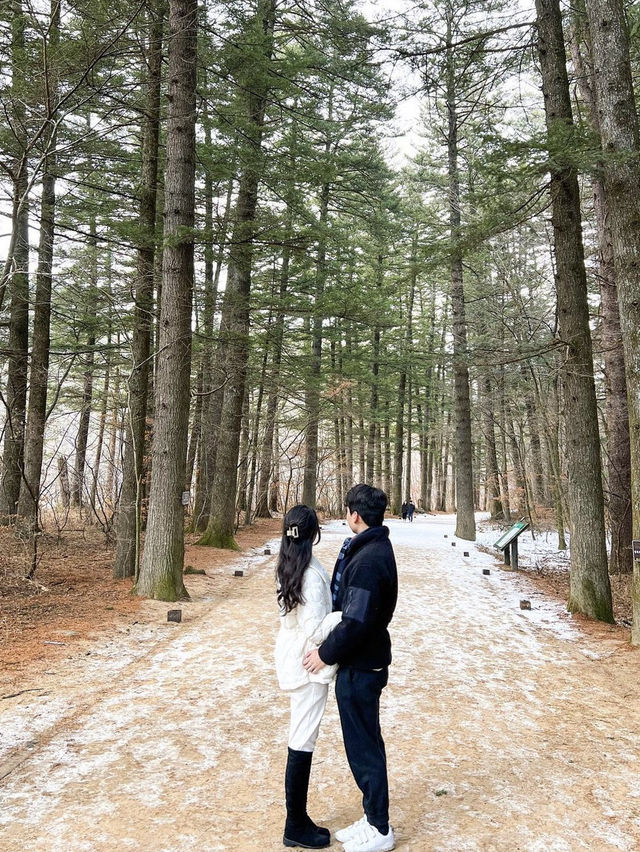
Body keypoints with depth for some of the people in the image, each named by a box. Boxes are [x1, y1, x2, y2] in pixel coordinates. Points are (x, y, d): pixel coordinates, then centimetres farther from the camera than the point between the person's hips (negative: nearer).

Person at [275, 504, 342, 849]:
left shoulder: (288, 568, 5)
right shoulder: (311, 573, -23)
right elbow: (315, 630, -24)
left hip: (292, 658, 9)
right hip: (308, 664, -9)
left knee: (301, 741, 17)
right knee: (302, 743, 3)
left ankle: (298, 820, 29)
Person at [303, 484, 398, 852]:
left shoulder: (367, 560, -26)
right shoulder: (377, 548, 6)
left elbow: (356, 621, -29)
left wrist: (326, 653, -15)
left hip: (360, 668, -10)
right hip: (366, 661, 10)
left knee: (363, 746, 6)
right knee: (366, 742, 20)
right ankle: (373, 819, 36)